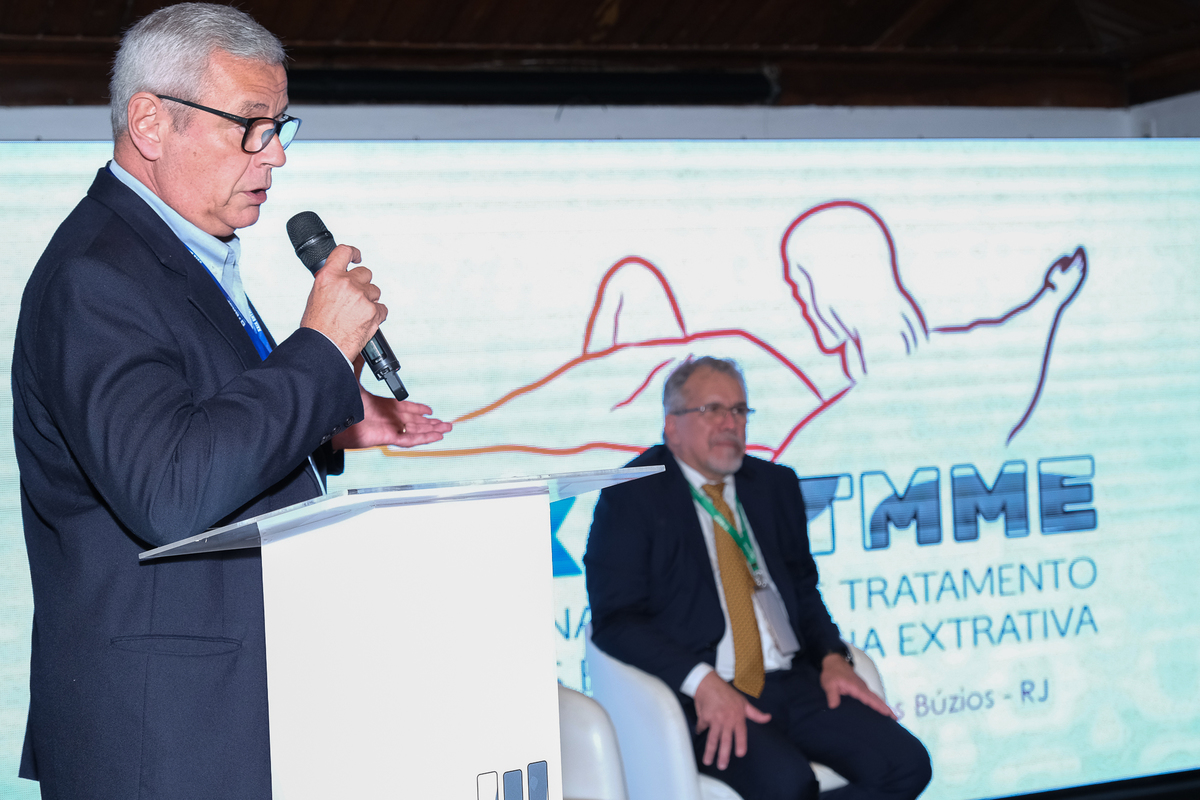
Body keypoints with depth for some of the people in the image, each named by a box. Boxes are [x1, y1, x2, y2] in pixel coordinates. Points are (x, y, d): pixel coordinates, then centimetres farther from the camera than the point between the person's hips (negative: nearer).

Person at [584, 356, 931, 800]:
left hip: (792, 680, 7)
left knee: (905, 764, -15)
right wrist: (703, 681, -22)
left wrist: (831, 657, 4)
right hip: (703, 698, -6)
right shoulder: (631, 497, -1)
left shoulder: (775, 484, 19)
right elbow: (615, 621, -9)